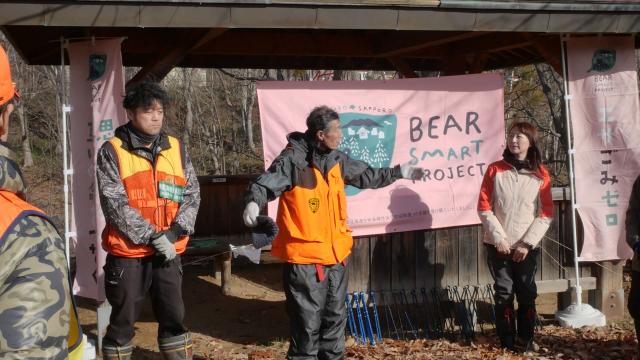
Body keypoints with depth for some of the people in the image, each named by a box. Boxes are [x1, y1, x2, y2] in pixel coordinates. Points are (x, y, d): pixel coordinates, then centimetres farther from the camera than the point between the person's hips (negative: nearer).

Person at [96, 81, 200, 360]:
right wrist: (152, 236, -18)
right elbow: (115, 204, -13)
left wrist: (174, 232, -10)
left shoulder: (176, 149, 7)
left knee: (174, 317, 12)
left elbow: (192, 194, 4)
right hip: (127, 253, -3)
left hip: (169, 251, 4)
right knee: (123, 320, 8)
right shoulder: (112, 152, -6)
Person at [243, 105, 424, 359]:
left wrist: (398, 173, 26)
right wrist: (253, 203, -41)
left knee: (335, 315, 21)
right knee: (308, 321, -1)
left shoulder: (337, 159, 8)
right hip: (304, 258, -7)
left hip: (335, 254, 8)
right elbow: (265, 185, -20)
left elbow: (366, 176, 22)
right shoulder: (292, 160, -15)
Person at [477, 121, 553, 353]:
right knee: (504, 293, 3)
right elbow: (484, 207, -2)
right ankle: (507, 341, 14)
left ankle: (526, 338, 21)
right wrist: (499, 238, -10)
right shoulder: (495, 170, 1)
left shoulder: (540, 174, 1)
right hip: (498, 245, 0)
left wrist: (527, 243, -9)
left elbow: (547, 214, -1)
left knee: (527, 293, 5)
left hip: (528, 247, 0)